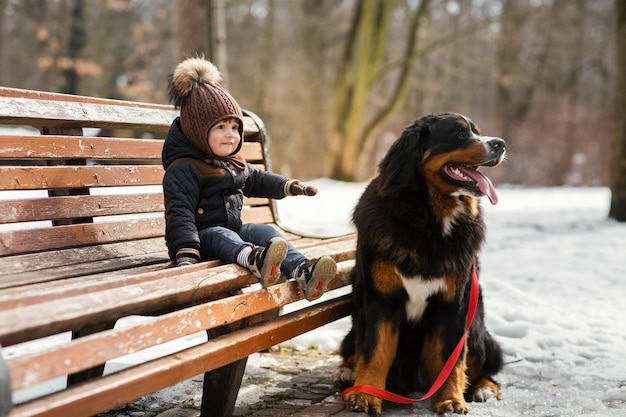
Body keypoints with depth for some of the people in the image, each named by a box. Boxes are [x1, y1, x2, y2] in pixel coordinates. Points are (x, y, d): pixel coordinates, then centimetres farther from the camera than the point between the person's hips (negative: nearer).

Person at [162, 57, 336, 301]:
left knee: (266, 232, -15)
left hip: (234, 228, 8)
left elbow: (257, 180, 33)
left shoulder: (235, 162, 14)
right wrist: (186, 255, -36)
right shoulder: (183, 169, -15)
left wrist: (291, 186, 29)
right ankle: (255, 259, -70)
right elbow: (180, 213, -24)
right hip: (203, 234, -8)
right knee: (220, 236, -36)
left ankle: (301, 272, -37)